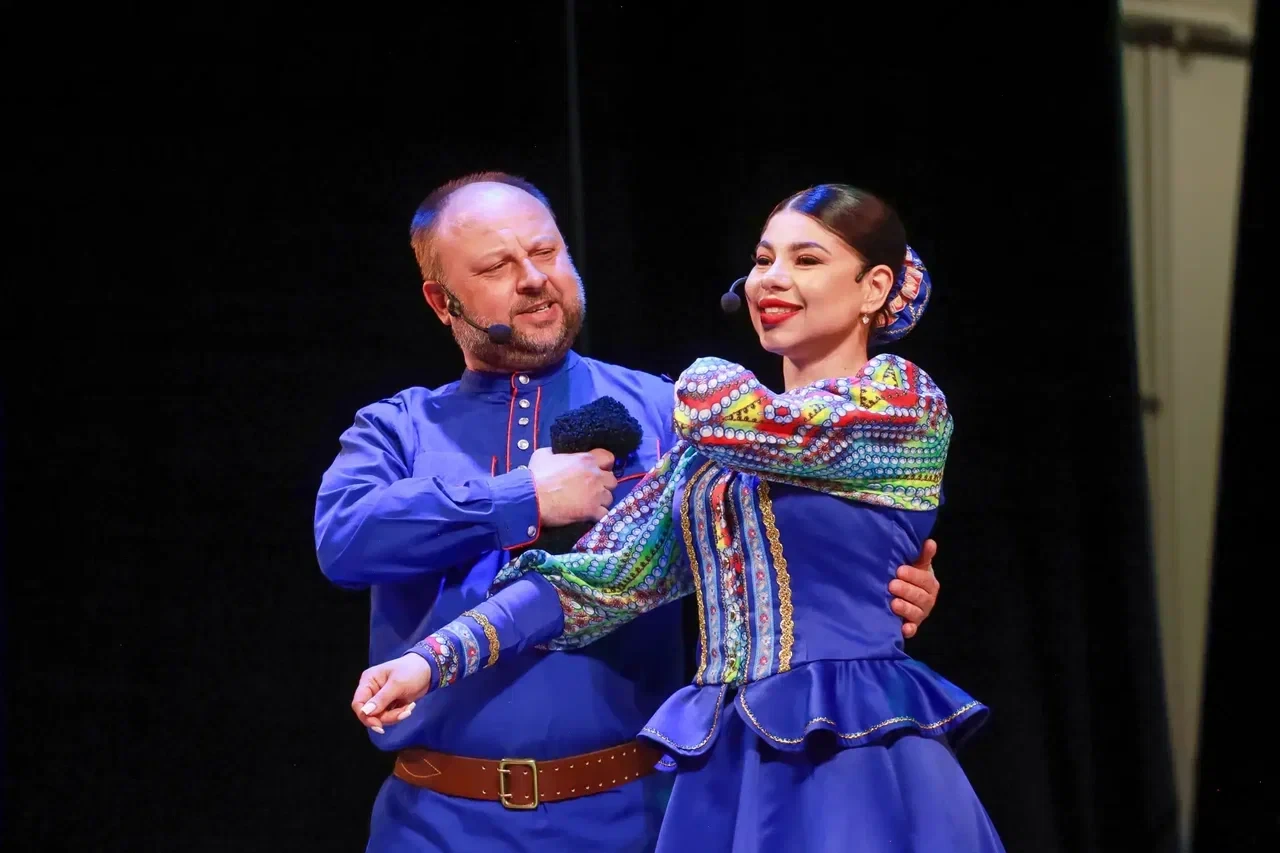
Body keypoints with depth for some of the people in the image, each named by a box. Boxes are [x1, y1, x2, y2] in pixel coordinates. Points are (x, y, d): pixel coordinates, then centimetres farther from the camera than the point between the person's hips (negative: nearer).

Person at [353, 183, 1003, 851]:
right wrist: (437, 658, -5)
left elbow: (716, 407, -18)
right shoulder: (705, 446, 14)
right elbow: (604, 574, 6)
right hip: (723, 768, 6)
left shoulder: (905, 402, -5)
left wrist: (710, 381, 7)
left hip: (853, 763, -6)